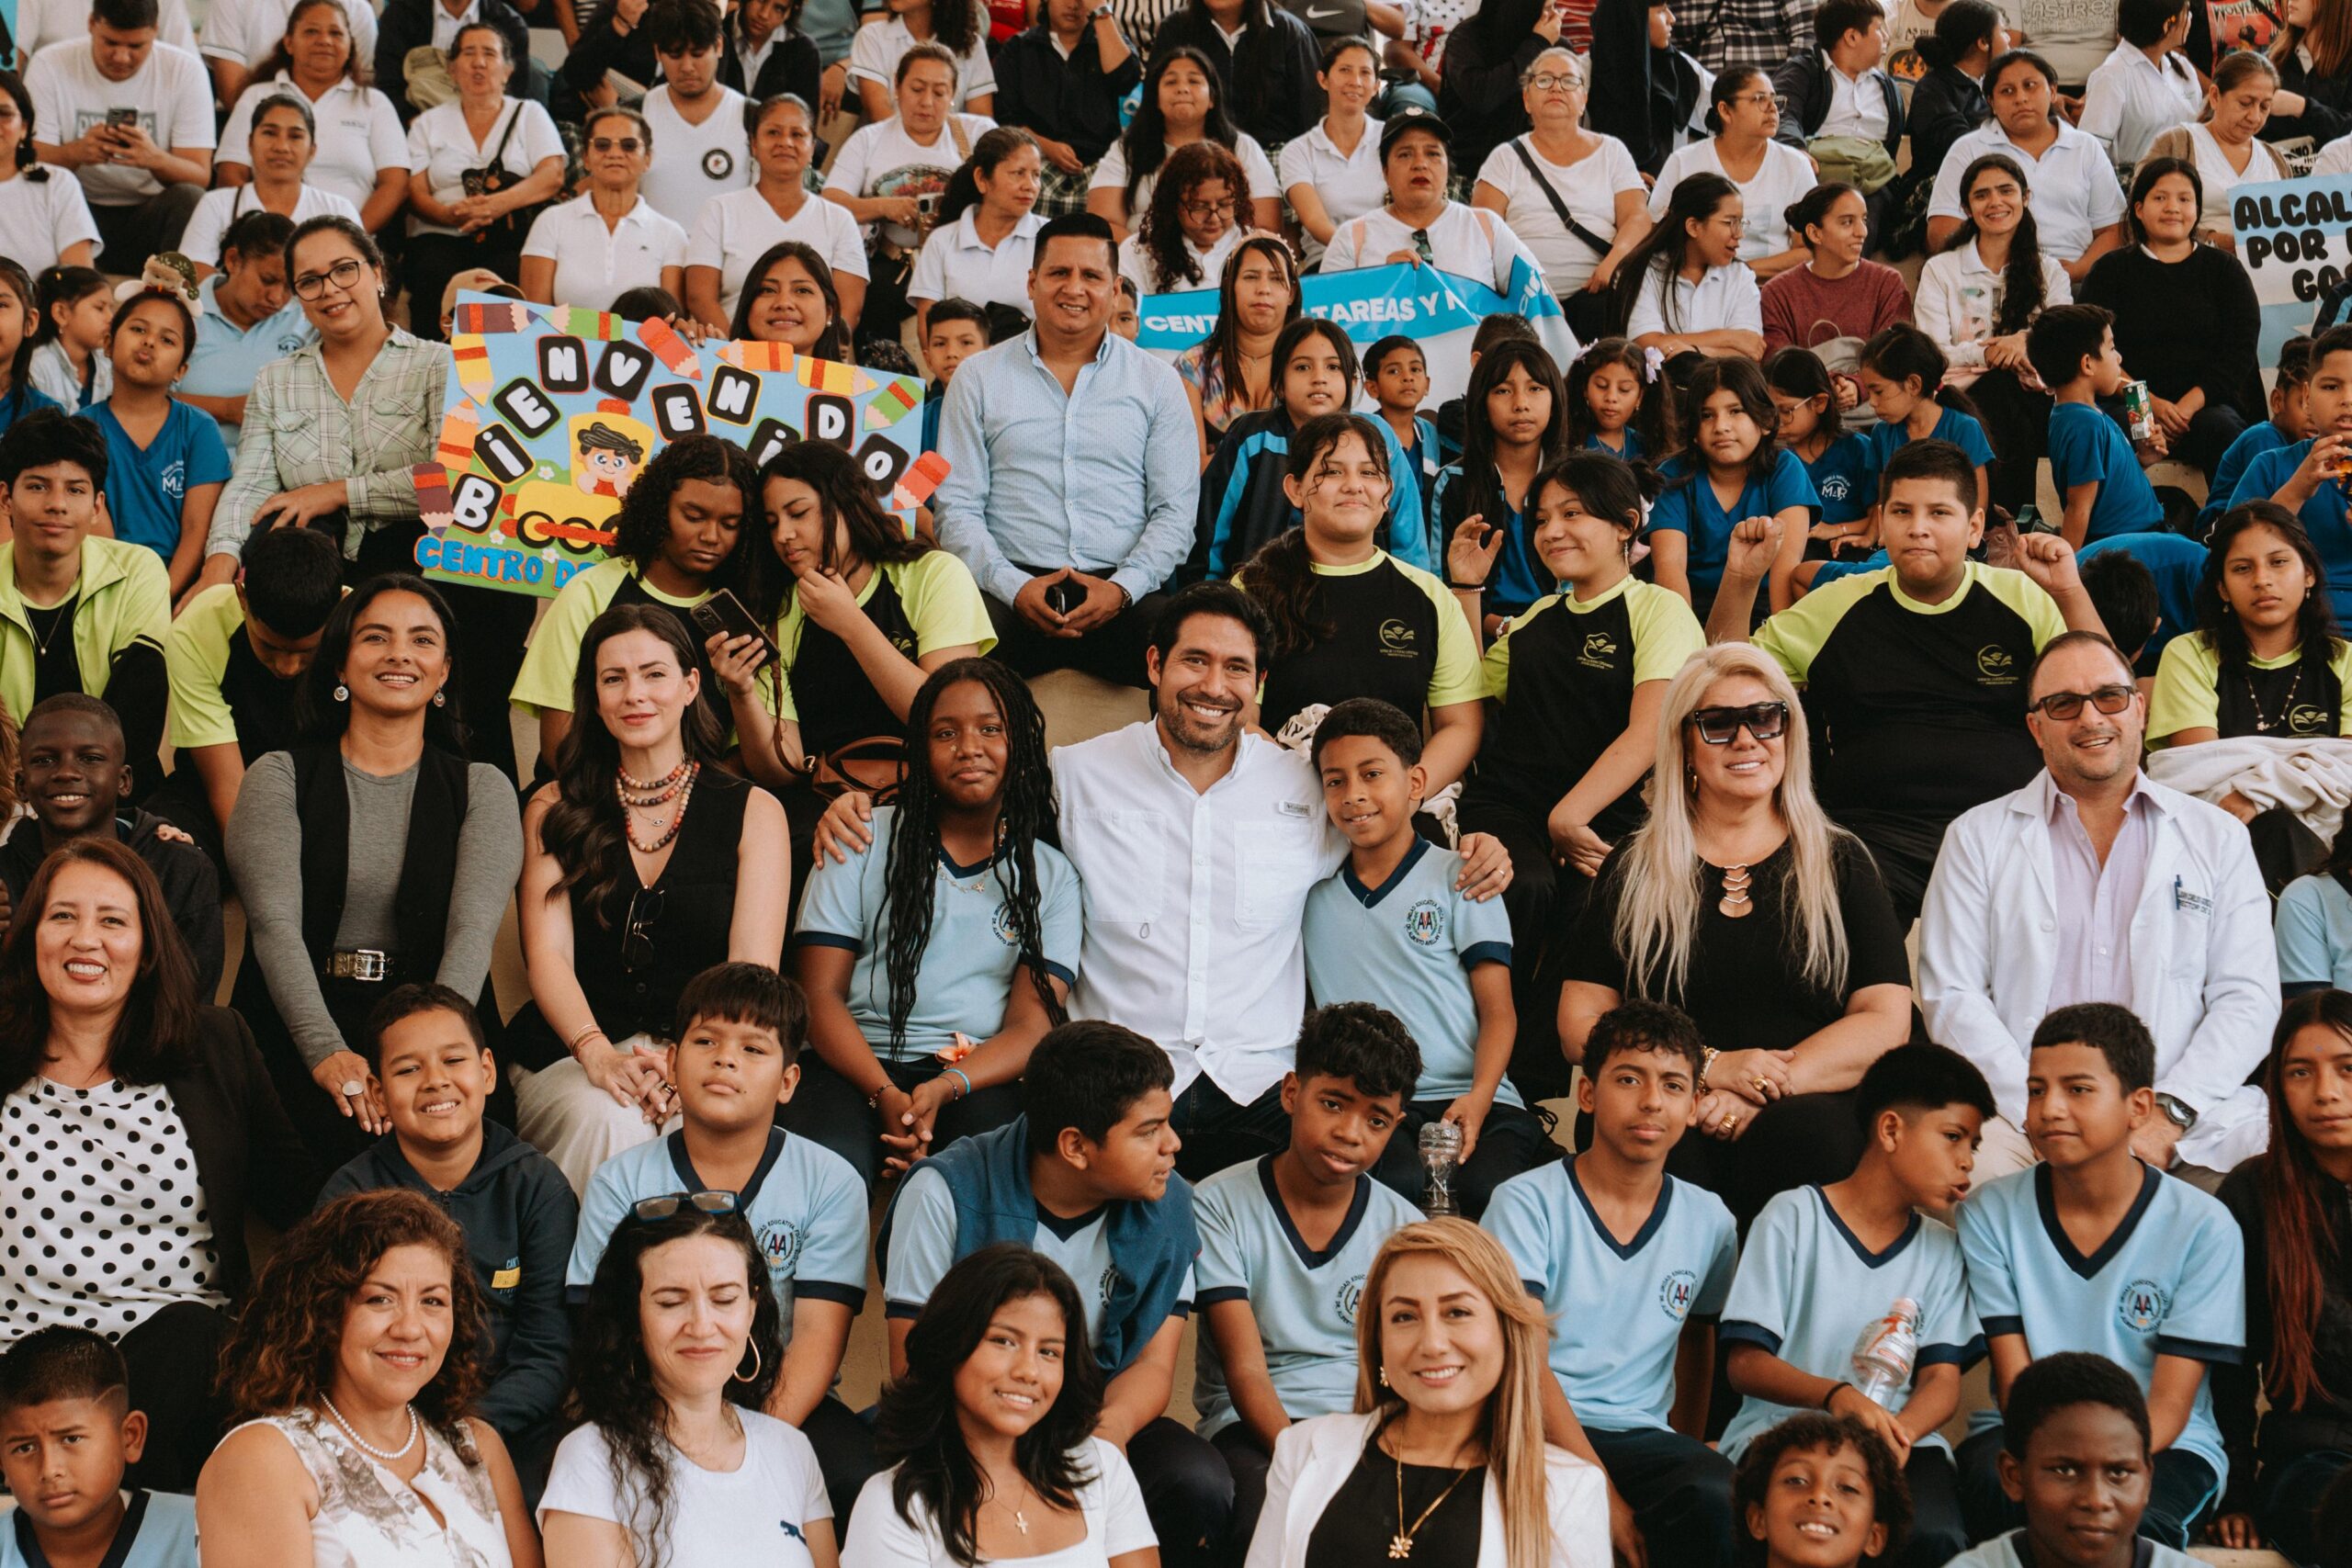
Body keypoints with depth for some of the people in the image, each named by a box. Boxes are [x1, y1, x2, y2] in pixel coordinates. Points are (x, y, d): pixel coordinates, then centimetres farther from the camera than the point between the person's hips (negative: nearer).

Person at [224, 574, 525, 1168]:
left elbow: (473, 929, -5)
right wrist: (327, 1052, -23)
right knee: (348, 1133, -33)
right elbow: (275, 924, -5)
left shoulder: (481, 789, 11)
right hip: (295, 1028, -1)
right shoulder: (279, 778, 9)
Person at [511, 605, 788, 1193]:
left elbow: (754, 968, -1)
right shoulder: (555, 810, 14)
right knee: (607, 1122, -33)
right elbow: (548, 953, 1)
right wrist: (598, 1054, -20)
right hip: (568, 1058, 1)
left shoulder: (754, 811, 10)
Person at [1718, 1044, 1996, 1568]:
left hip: (1901, 1434, 3)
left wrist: (1898, 1434, -19)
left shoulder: (1942, 1249, 16)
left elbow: (1942, 1378, 6)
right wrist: (1835, 1396, -26)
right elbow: (1744, 1362, -5)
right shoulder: (1793, 1218, 2)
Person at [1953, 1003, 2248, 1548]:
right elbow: (2016, 1384, -2)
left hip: (2162, 1447, -2)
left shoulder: (2204, 1227, -5)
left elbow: (2169, 1406, -7)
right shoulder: (1991, 1214, 0)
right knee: (2000, 1492, -34)